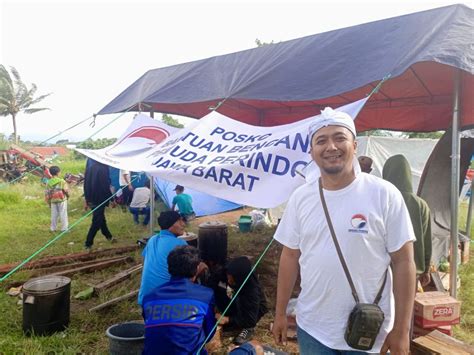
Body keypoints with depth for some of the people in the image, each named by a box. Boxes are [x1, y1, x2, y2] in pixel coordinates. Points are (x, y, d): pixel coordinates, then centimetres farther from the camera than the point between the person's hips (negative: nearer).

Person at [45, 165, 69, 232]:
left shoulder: (48, 183, 0)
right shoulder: (62, 181, -12)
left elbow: (47, 194, 4)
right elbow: (66, 190, -10)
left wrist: (49, 203, 13)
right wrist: (68, 196, 11)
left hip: (53, 201, 4)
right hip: (62, 200, -4)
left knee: (54, 215, 12)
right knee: (63, 214, 2)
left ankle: (53, 228, 18)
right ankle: (64, 228, 3)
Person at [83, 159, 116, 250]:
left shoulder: (89, 167, 5)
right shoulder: (102, 168, -18)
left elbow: (86, 184, 10)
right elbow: (105, 186, -18)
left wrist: (86, 200, 18)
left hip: (91, 199, 8)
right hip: (100, 199, -8)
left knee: (101, 219, 22)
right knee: (96, 222, 0)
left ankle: (109, 236, 39)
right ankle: (88, 244, 3)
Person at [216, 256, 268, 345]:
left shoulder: (252, 291, -39)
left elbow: (250, 320, -35)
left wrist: (227, 320, -36)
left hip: (256, 308, -5)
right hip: (239, 303, 5)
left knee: (239, 299, -36)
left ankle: (248, 328, -16)